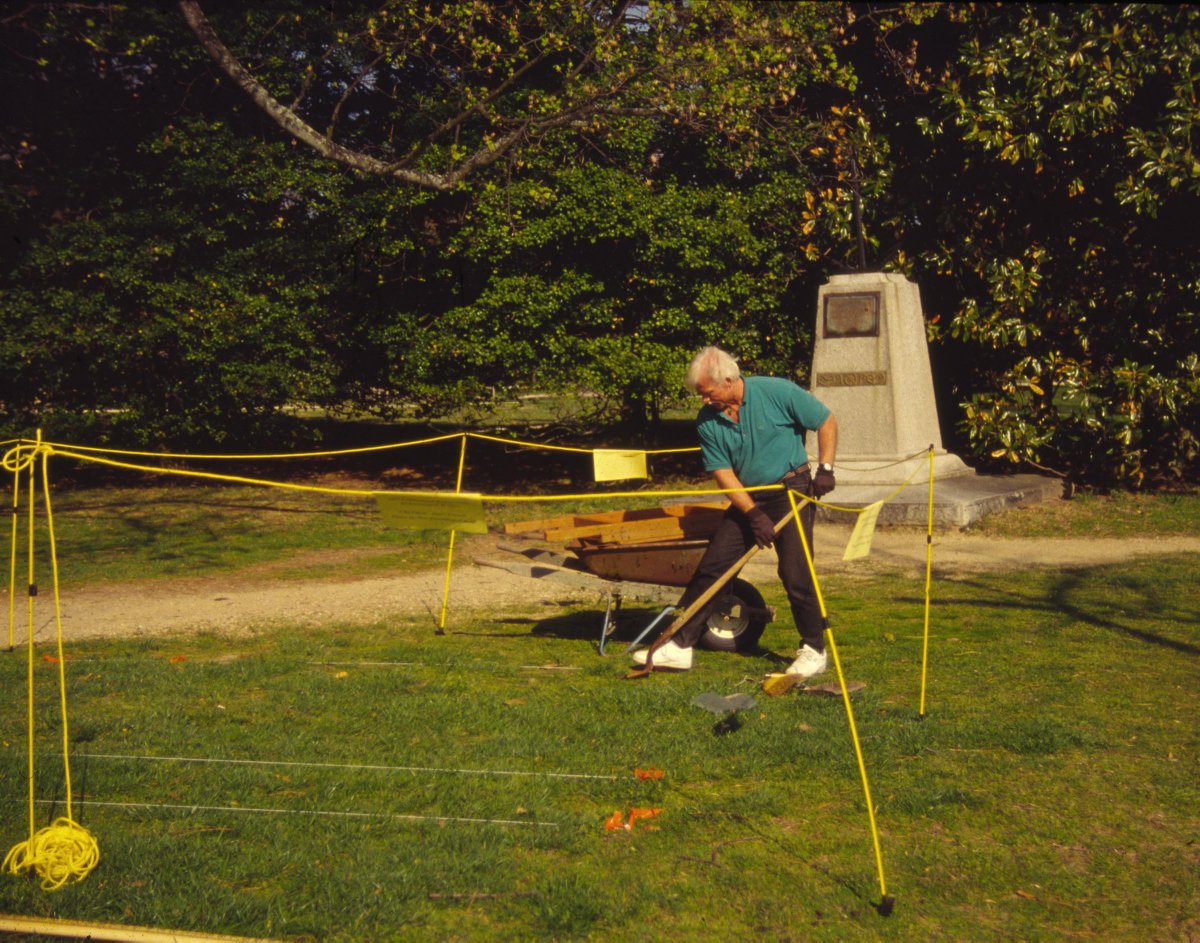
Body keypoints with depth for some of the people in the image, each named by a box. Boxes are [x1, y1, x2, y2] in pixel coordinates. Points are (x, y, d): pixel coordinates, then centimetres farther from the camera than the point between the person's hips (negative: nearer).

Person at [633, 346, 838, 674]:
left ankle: (814, 650, 7)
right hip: (747, 498, 4)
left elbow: (826, 421, -4)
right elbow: (723, 473, -5)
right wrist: (753, 514, -14)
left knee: (795, 573, -9)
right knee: (711, 567, 0)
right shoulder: (708, 421, -4)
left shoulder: (777, 392, -14)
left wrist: (825, 468, -12)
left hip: (792, 490, -4)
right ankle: (679, 646, 5)